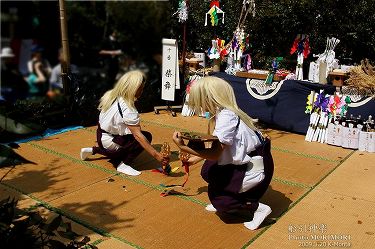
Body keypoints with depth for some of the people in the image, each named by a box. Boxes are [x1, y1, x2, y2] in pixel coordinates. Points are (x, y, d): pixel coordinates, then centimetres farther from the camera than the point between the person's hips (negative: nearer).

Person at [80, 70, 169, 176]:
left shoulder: (111, 95, -4)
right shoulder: (128, 109, -28)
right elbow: (138, 135, -31)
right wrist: (156, 155, -31)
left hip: (101, 136, 9)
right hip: (109, 141, -9)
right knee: (146, 136, -17)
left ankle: (94, 150, 26)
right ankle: (123, 165, -9)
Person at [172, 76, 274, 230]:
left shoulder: (226, 117, -25)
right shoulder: (223, 112, 2)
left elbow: (216, 154, -28)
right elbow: (219, 148, 12)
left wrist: (184, 147, -30)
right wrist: (197, 157, 20)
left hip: (255, 169, -9)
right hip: (245, 162, 9)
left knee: (217, 198, 1)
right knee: (207, 171, 11)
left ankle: (259, 208, 5)